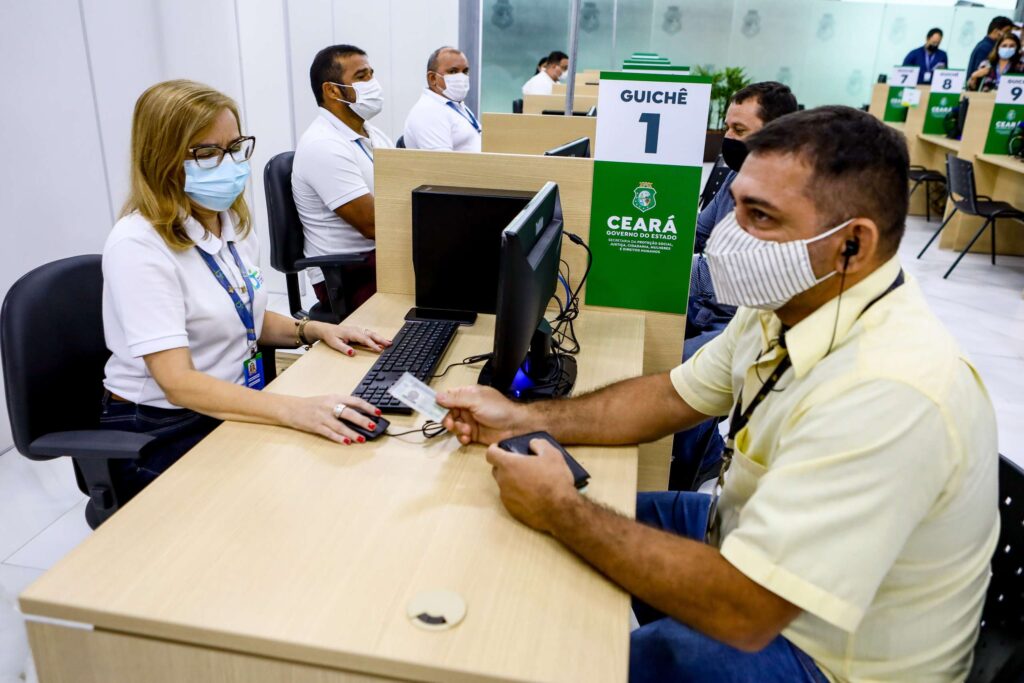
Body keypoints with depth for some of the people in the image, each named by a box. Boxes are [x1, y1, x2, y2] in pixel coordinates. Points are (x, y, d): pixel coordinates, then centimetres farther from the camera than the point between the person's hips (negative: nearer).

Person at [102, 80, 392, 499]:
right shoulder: (138, 245, -21)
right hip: (165, 434, -7)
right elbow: (178, 383, -29)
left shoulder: (233, 222, 4)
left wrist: (314, 330, 0)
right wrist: (293, 409, -42)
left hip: (234, 408, 7)